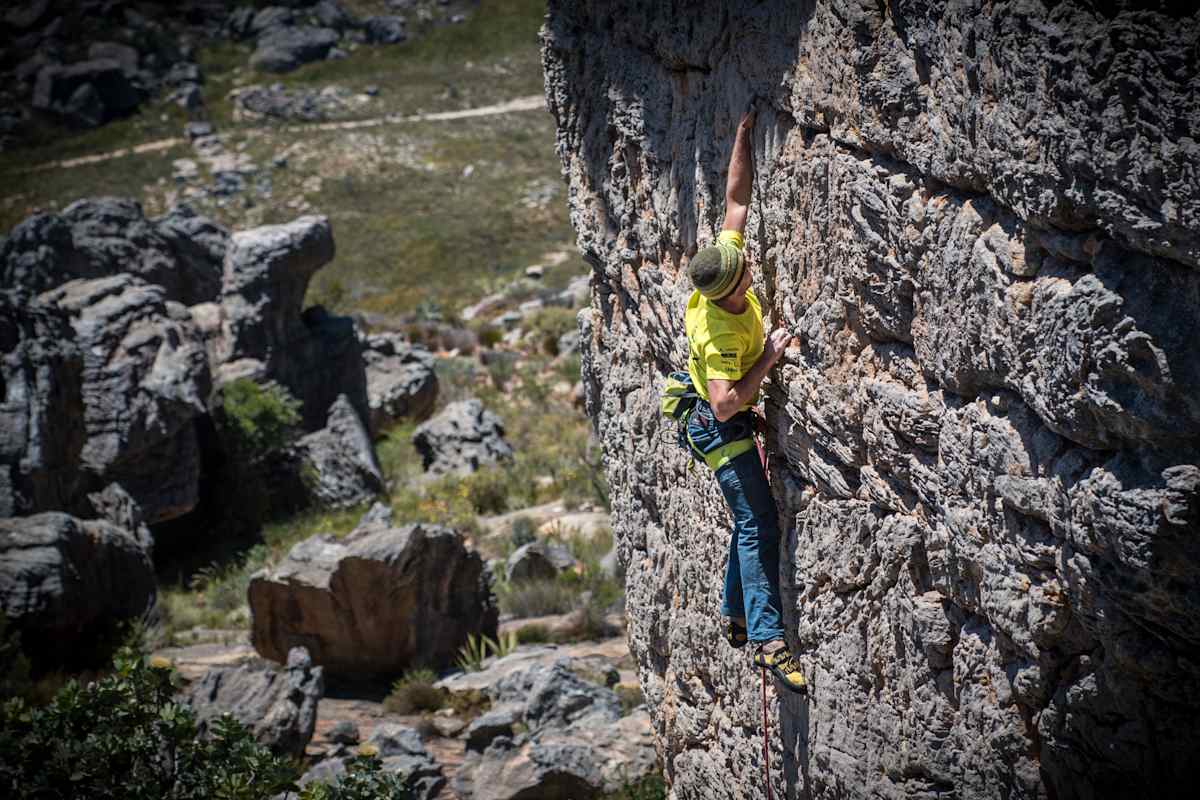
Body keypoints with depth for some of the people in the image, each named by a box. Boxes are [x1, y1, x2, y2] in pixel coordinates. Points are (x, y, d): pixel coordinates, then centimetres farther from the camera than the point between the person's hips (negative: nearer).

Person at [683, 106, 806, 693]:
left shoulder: (724, 264, -12)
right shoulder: (721, 334, -34)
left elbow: (736, 198, -3)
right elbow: (726, 403, -37)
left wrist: (744, 136, -8)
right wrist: (768, 357, -31)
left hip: (730, 425, 9)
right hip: (721, 429, -9)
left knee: (752, 519, 16)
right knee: (758, 523, -13)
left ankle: (735, 617, 27)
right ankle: (768, 640, -17)